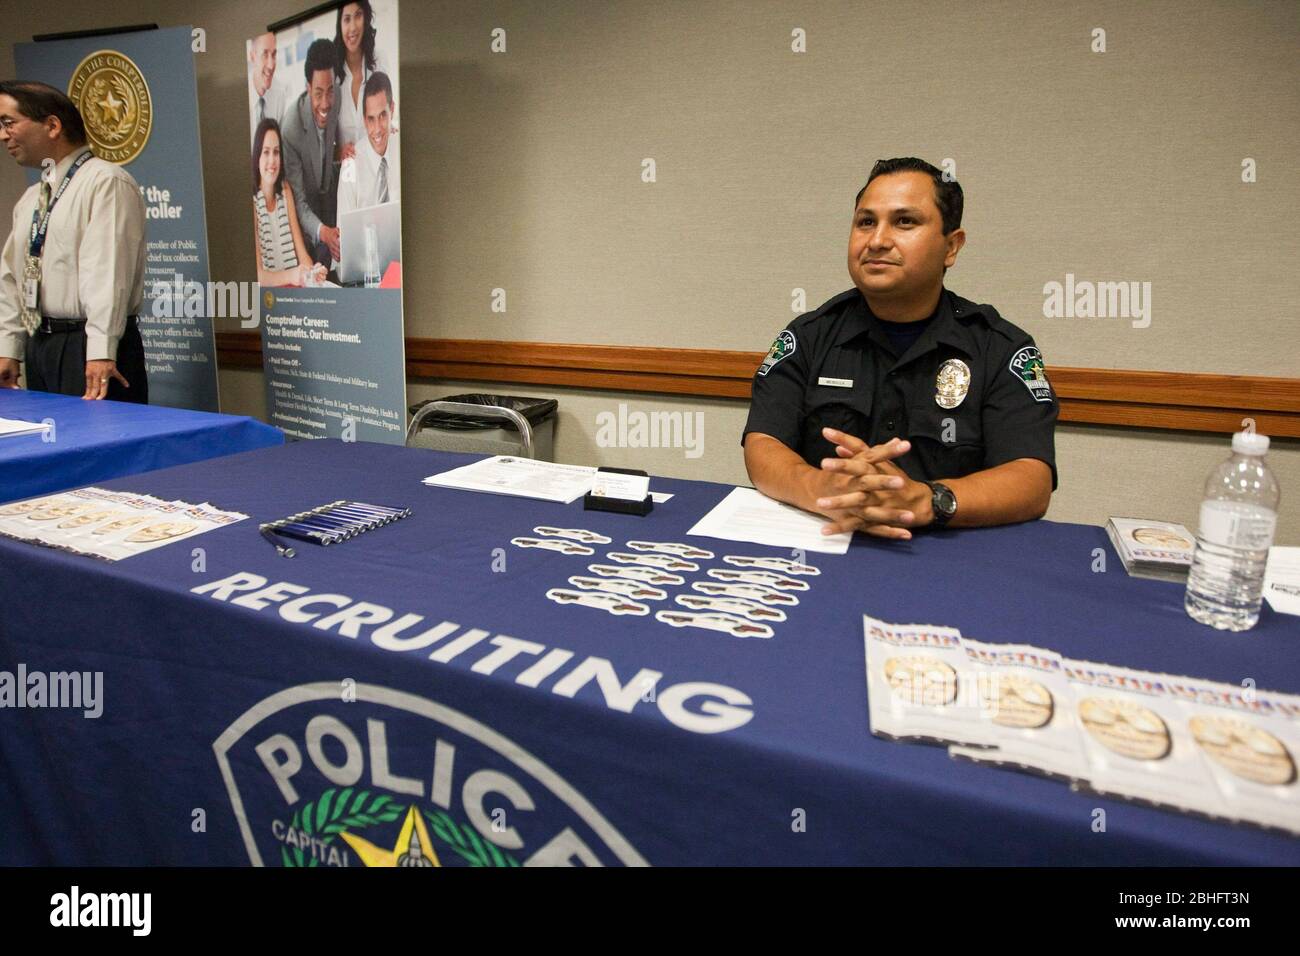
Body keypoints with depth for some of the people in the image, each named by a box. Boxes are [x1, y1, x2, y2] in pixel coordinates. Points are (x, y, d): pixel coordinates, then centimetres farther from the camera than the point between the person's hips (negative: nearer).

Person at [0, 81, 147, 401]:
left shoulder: (105, 182, -9)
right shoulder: (30, 199, 18)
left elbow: (108, 270, -18)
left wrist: (100, 353, -24)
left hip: (91, 351, -8)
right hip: (39, 346, 8)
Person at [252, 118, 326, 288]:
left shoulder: (286, 190, 9)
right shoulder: (251, 200, -8)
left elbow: (301, 252, 5)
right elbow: (258, 275, -12)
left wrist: (312, 271, -16)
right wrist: (290, 275, -30)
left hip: (295, 285, 5)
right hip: (267, 290, -5)